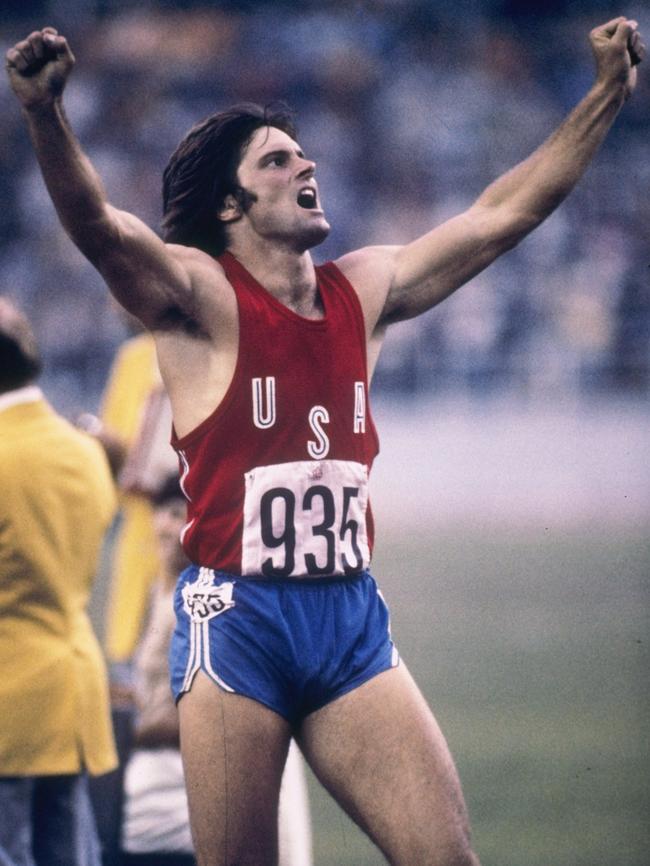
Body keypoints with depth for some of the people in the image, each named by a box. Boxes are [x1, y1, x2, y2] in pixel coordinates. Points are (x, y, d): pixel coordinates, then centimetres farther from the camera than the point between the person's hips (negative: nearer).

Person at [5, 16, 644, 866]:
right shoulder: (201, 295, -3)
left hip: (351, 620, 5)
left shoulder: (363, 291, 14)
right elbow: (96, 223, -21)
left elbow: (505, 212, 17)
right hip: (237, 619, -5)